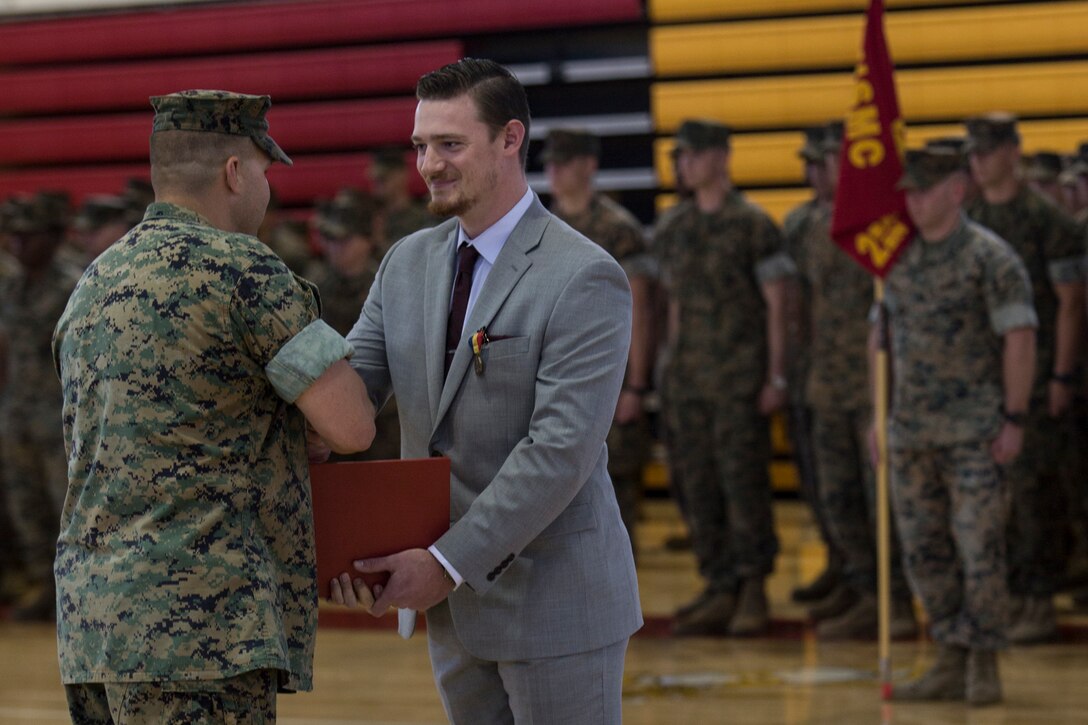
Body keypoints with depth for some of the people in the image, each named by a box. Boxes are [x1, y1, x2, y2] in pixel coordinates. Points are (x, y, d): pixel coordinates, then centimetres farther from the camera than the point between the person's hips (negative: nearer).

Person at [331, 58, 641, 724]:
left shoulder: (585, 280, -15)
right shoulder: (408, 263, 8)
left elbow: (563, 449, -21)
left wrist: (449, 562, -23)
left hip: (555, 595, -7)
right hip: (457, 602, 7)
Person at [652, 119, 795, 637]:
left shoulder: (753, 225, -5)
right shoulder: (670, 228, 12)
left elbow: (776, 305, -6)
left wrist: (775, 377, -10)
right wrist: (670, 371, 13)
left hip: (739, 379, -6)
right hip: (686, 378, 6)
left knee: (743, 481, -5)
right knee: (699, 486, 5)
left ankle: (753, 591, 2)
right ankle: (720, 591, 12)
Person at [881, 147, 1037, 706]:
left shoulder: (990, 257, -7)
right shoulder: (899, 260, 11)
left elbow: (1020, 339, -11)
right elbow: (881, 340, 18)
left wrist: (1014, 420, -15)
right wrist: (879, 417, 14)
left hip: (973, 430, -6)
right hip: (911, 430, 6)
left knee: (979, 548, -6)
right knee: (924, 552, 7)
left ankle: (983, 667, 1)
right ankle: (951, 663, 15)